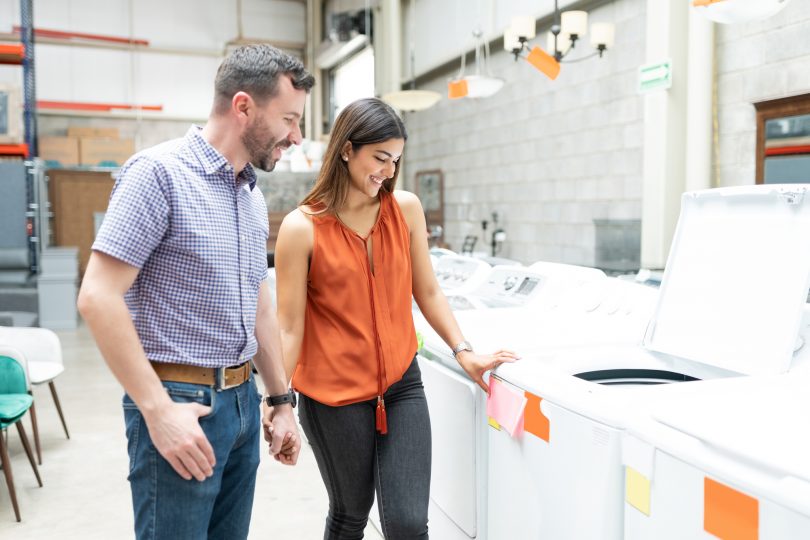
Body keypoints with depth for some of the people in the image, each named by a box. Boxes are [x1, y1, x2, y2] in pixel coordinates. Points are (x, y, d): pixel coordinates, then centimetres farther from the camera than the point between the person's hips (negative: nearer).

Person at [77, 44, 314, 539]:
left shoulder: (253, 194, 11)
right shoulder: (159, 173, -13)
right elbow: (99, 298, -18)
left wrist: (282, 400, 16)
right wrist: (158, 410, -20)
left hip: (243, 400, 8)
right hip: (180, 402, -7)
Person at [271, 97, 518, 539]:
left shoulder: (406, 209, 0)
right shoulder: (302, 228, -10)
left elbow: (428, 293, 8)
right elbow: (289, 328, -8)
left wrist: (464, 352, 0)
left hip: (401, 386, 3)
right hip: (334, 396, -2)